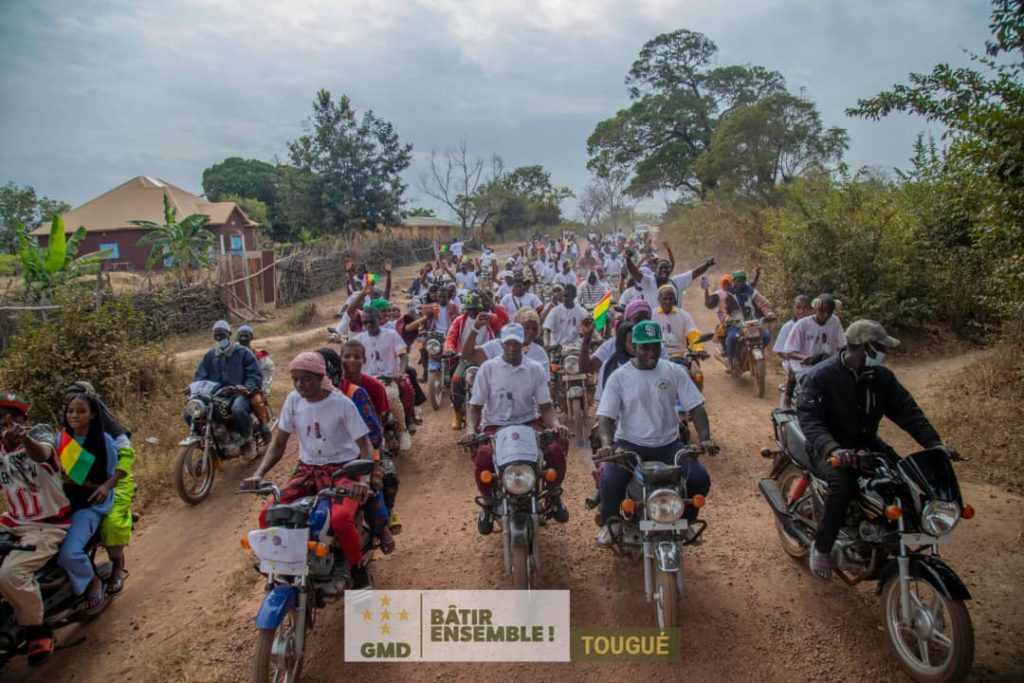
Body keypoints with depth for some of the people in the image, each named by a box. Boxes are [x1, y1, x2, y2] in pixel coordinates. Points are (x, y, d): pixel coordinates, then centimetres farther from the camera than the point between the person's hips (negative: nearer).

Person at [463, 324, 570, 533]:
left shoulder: (536, 369, 5)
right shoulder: (488, 368, 1)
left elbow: (545, 406, 3)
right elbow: (475, 405, 1)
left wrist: (556, 425, -17)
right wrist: (470, 428, -19)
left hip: (528, 423, 1)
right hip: (495, 426, -1)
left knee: (557, 450, -26)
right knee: (482, 458, -32)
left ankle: (553, 495, 6)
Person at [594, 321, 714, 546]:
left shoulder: (675, 372, 2)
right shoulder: (619, 377, -3)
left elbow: (696, 407, 0)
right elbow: (606, 416, -7)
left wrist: (705, 438, -17)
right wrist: (606, 443, -27)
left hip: (668, 444, 2)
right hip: (629, 444, -2)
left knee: (700, 478, -19)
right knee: (610, 481, -28)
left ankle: (685, 522, 13)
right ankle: (608, 522, 5)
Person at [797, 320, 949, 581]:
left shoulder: (881, 376, 3)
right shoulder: (820, 376, -16)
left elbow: (908, 411, 1)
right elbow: (808, 418, -25)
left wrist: (934, 443, -15)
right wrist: (833, 449, -43)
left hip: (866, 443, 6)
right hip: (829, 448, -6)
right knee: (843, 484, -34)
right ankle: (821, 547, -11)